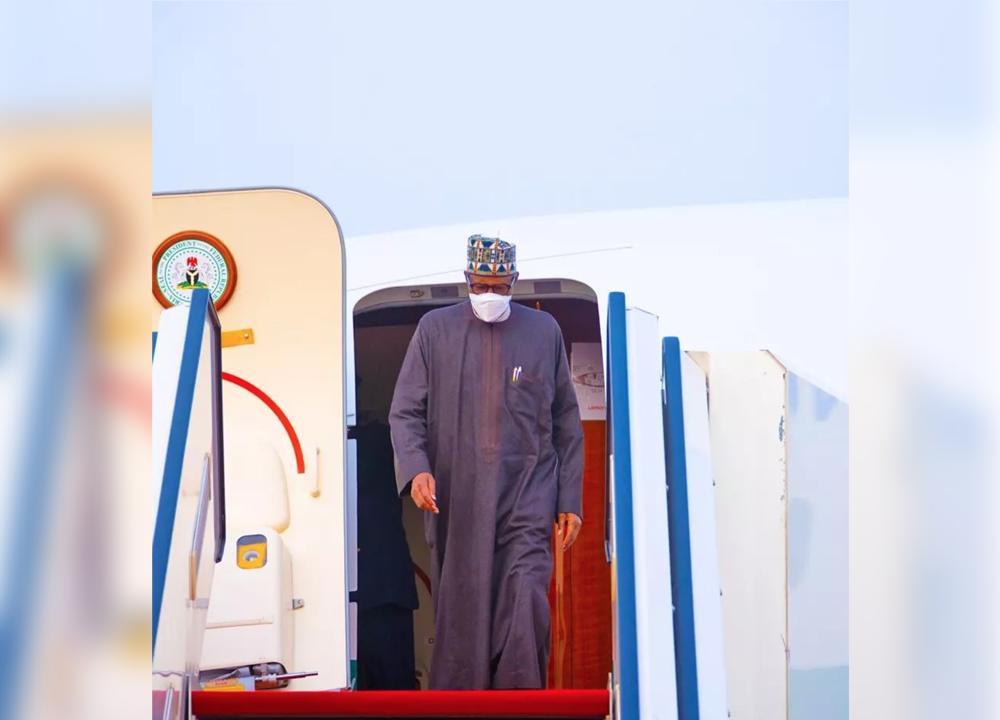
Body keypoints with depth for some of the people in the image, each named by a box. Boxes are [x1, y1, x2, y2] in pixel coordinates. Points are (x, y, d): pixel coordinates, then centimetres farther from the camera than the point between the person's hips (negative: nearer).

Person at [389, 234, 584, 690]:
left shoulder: (544, 331, 7)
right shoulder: (435, 329, 5)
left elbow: (566, 422, 11)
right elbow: (406, 412, 3)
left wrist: (570, 499, 7)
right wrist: (416, 467, -16)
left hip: (526, 491, 0)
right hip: (456, 496, 1)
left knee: (525, 598, -16)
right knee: (460, 611, 4)